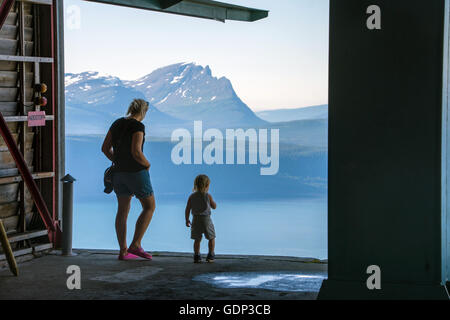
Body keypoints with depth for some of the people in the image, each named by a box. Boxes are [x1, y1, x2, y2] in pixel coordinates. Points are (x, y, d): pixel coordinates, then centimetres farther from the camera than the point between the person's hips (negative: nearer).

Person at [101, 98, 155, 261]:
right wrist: (147, 164, -7)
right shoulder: (138, 126, -15)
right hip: (136, 172, -7)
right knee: (149, 207, 6)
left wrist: (118, 162, 17)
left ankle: (123, 251, 12)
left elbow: (105, 148, 9)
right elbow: (136, 152, -25)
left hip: (119, 172, 7)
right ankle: (135, 245, -3)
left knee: (123, 210, 12)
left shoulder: (116, 124, 8)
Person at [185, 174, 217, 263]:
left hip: (196, 220, 3)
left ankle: (196, 256, 9)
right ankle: (210, 256, 11)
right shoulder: (208, 196, -8)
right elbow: (214, 206, 5)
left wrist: (187, 220, 11)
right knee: (212, 238, 13)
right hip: (206, 220, -3)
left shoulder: (192, 197, 0)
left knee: (197, 239, 12)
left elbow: (187, 210, 2)